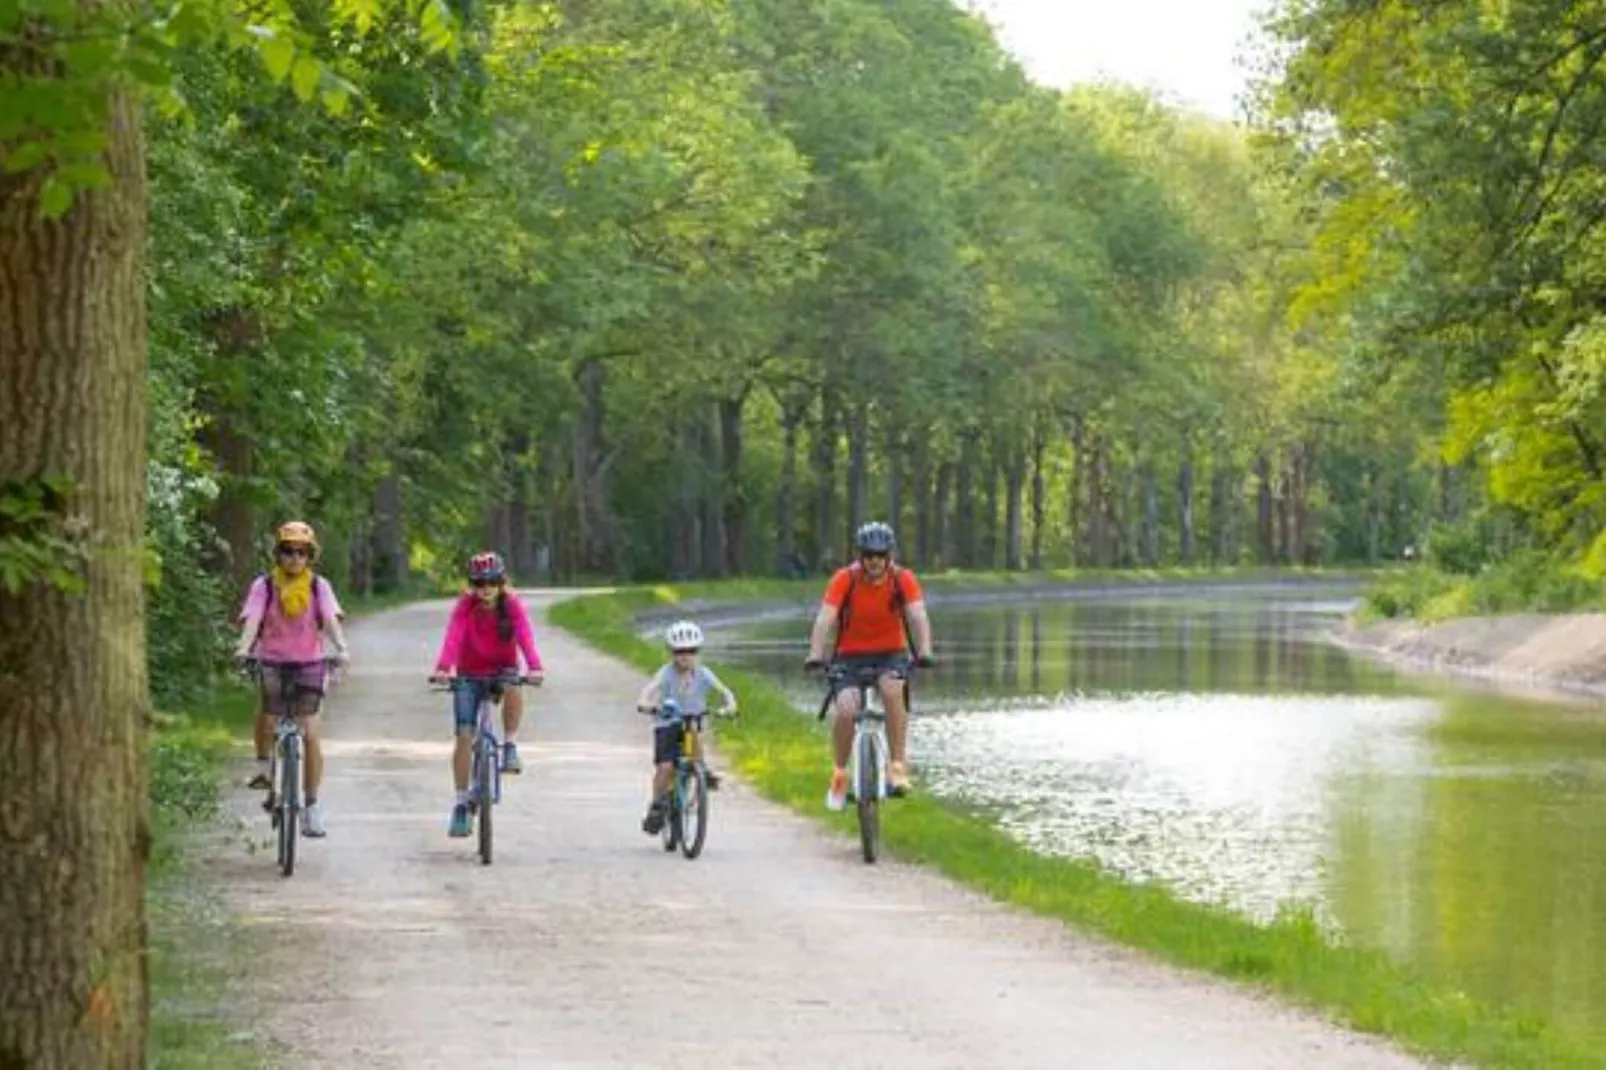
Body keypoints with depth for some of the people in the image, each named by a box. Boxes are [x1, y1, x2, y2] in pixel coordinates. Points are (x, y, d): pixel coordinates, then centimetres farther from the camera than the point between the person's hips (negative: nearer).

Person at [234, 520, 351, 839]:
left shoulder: (318, 586, -1)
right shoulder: (264, 585, -3)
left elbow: (331, 619, -15)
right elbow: (252, 619, -16)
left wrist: (341, 649, -33)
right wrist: (244, 647, -36)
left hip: (308, 664, 0)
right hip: (271, 662, 0)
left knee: (310, 731, -10)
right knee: (267, 708, -28)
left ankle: (312, 806, -1)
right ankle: (263, 766, 0)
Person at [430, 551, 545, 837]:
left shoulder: (512, 605, -15)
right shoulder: (465, 606, -16)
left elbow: (525, 636, -29)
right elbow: (452, 637, -31)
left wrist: (535, 667, -48)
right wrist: (443, 668, -49)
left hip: (502, 671, 0)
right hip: (469, 675, 0)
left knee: (513, 690, -35)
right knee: (464, 735, -10)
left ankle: (510, 748, -14)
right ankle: (461, 804, -2)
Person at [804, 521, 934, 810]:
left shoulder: (903, 580, -12)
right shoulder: (845, 579, -14)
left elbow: (918, 616, -23)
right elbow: (825, 618, -23)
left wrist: (924, 651, -41)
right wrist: (815, 655, -40)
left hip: (890, 655, 0)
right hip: (850, 656, 0)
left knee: (892, 689, -33)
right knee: (846, 711, -24)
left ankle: (897, 766, -25)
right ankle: (839, 775, 1)